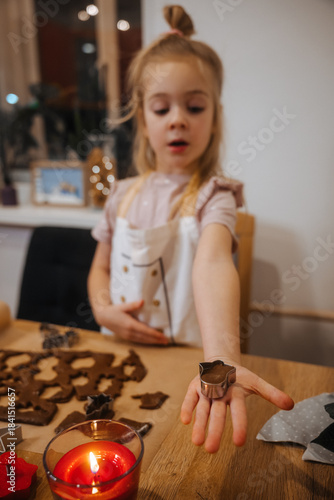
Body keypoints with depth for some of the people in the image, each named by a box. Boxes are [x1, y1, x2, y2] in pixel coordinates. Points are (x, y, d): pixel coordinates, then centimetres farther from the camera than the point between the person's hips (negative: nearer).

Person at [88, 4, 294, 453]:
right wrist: (104, 310, -8)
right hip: (123, 354, 4)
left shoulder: (212, 195, -10)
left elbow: (213, 263, -31)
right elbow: (101, 268, 13)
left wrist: (222, 355, -47)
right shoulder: (124, 195, 3)